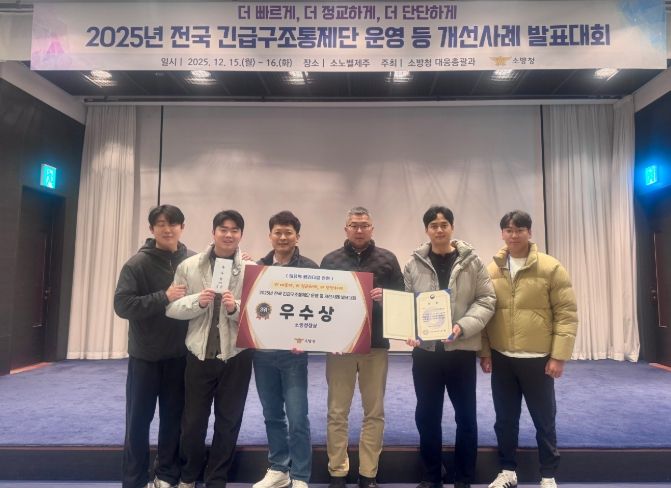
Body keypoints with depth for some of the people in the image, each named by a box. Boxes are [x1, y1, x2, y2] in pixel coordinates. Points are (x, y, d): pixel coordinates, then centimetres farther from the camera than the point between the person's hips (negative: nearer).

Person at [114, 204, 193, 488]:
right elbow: (122, 305, -15)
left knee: (174, 418, 12)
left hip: (179, 354, 2)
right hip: (146, 354, -2)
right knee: (139, 419, 8)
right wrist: (163, 297, -23)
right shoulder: (138, 264, -7)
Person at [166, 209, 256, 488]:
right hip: (199, 353, 1)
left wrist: (236, 308, -24)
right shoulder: (189, 266, 0)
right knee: (193, 420, 14)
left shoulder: (252, 269, -4)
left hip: (236, 355, -1)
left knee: (228, 422, 12)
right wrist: (197, 301, -18)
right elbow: (171, 308, -1)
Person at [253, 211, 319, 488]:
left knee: (297, 417, 1)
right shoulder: (258, 267, 6)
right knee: (272, 415, 15)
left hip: (293, 352, -3)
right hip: (262, 352, 4)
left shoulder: (309, 268, -3)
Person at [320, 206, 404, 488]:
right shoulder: (330, 260, 6)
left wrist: (385, 296, -15)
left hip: (376, 345, 1)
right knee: (337, 412, 6)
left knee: (374, 411, 9)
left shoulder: (387, 259, 5)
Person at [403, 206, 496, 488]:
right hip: (425, 349, 1)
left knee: (465, 416, 12)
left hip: (461, 348, -1)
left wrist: (463, 327, -18)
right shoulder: (414, 263, 1)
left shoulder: (471, 261, -2)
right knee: (426, 416, 12)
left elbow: (486, 300, -4)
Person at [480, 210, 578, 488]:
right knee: (505, 420, 14)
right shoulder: (491, 270, 2)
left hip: (538, 358, -2)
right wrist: (484, 352, 1)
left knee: (544, 421, 12)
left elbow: (566, 314, -7)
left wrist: (559, 356, -11)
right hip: (501, 359, 3)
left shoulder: (551, 268, -7)